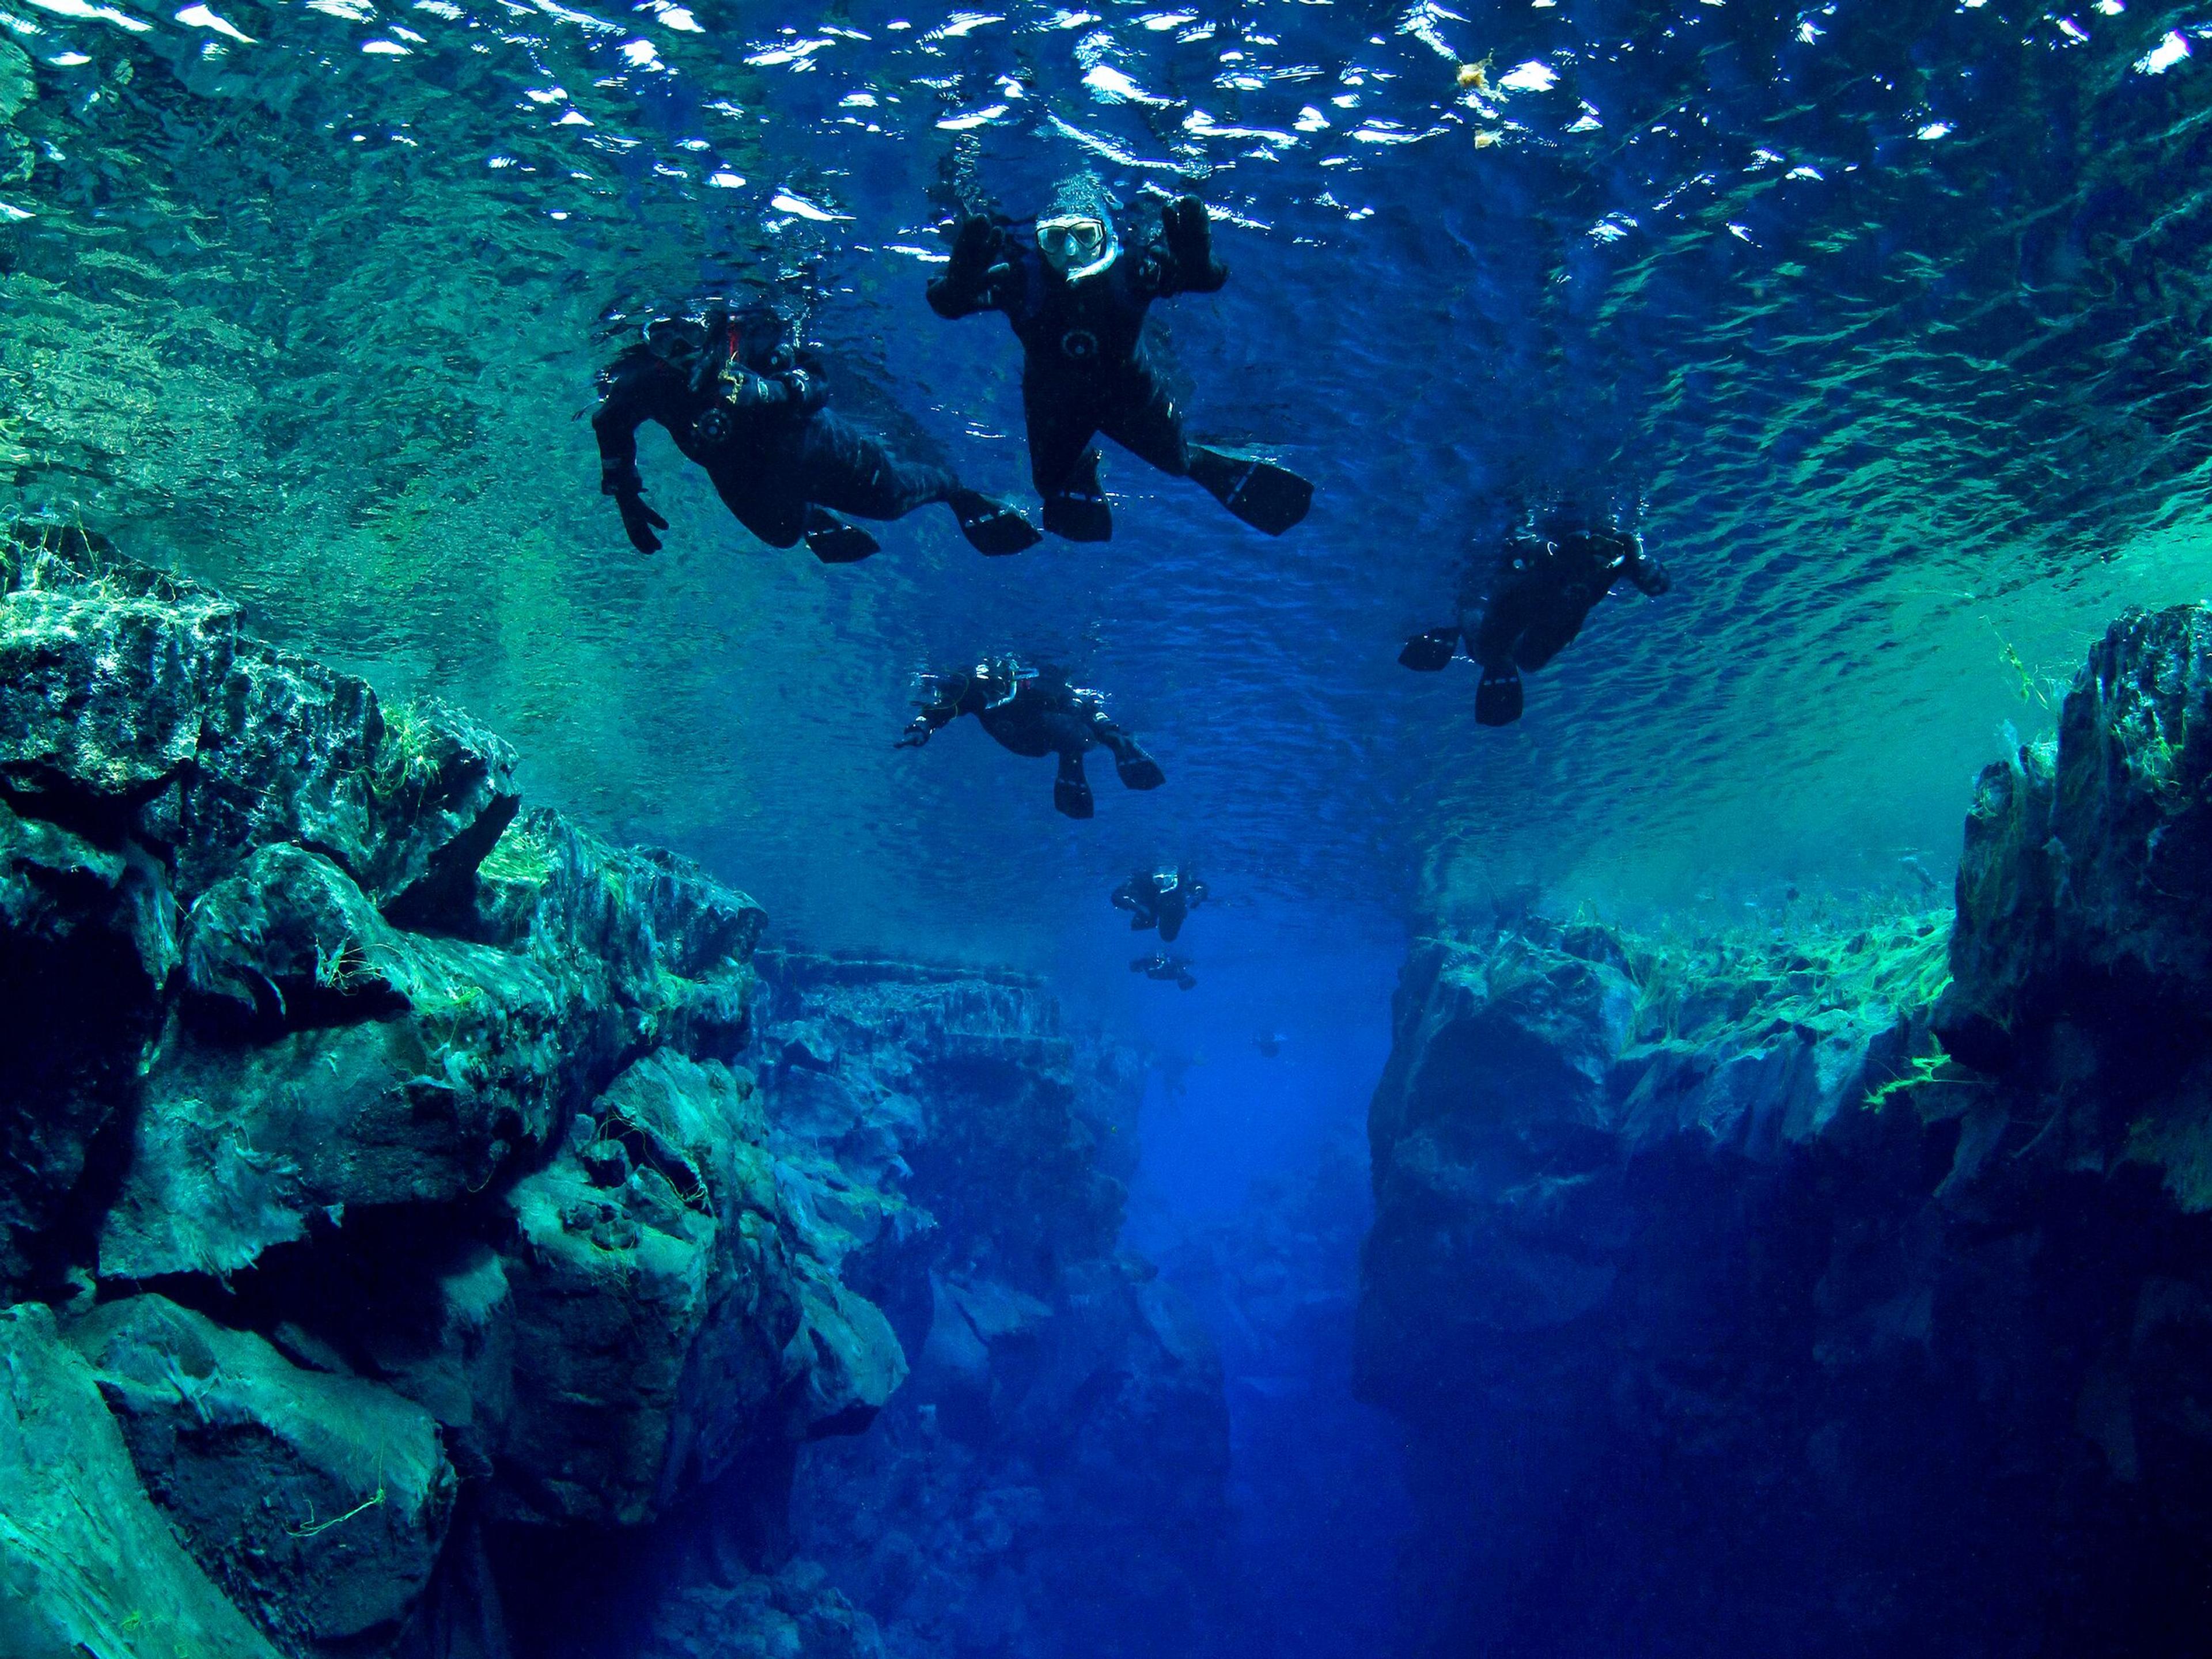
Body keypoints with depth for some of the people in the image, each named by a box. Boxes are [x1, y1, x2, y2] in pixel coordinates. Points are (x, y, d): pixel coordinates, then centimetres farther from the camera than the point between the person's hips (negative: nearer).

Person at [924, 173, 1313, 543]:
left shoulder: (1128, 269, -36)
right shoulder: (1021, 276, -36)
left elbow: (1207, 280, -44)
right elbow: (945, 303, -42)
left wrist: (1197, 261, -69)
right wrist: (961, 277, -66)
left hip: (1126, 391, 0)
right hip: (1054, 400, 0)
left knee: (1175, 460, 19)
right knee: (1051, 481, 20)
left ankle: (1199, 463, 58)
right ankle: (1083, 466, 57)